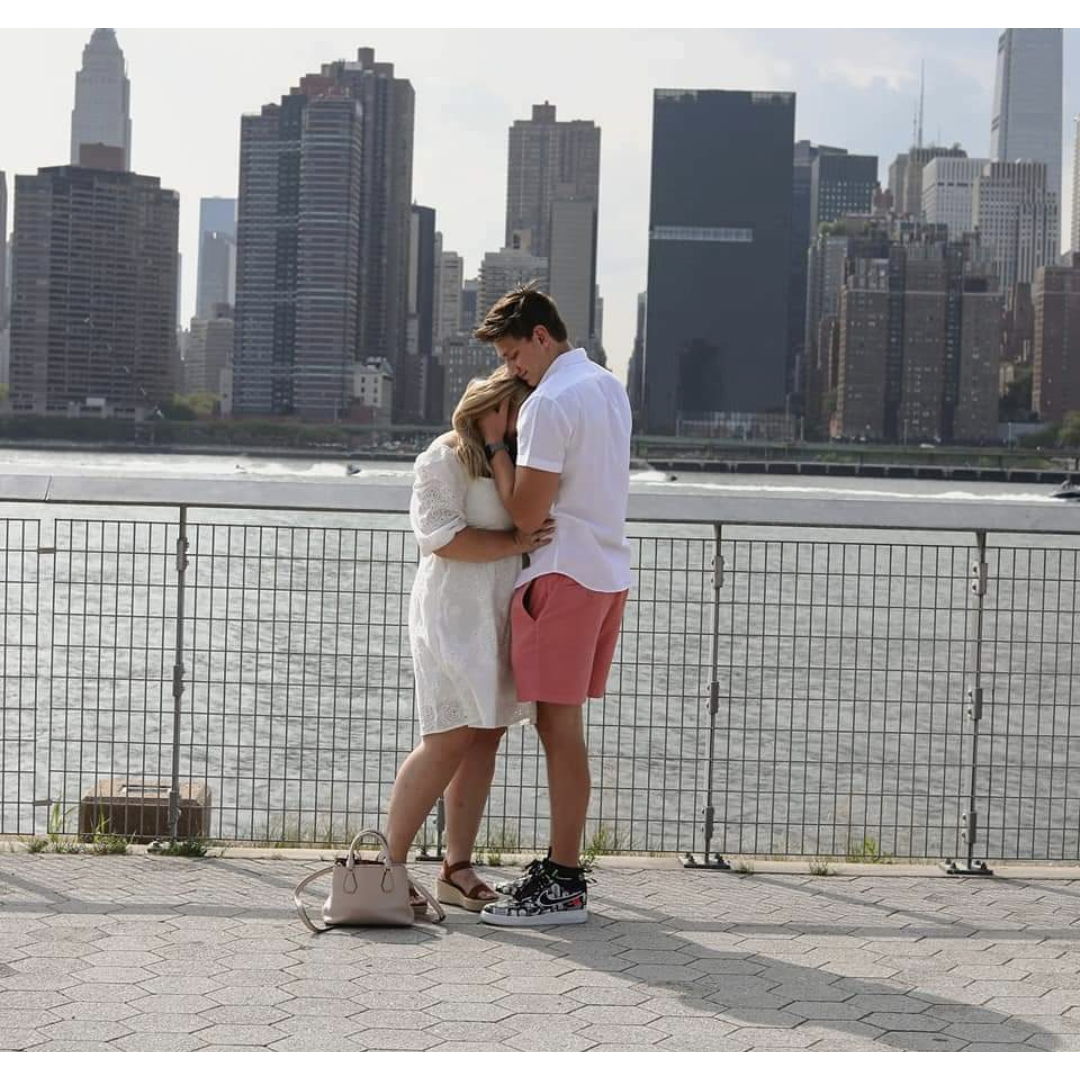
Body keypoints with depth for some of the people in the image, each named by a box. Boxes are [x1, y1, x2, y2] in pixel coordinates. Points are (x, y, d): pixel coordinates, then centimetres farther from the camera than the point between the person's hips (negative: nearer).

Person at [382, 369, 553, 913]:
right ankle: (390, 863, -3)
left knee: (485, 739, 5)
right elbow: (441, 536, -18)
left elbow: (533, 526, 31)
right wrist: (514, 543, -20)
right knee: (449, 742, -11)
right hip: (455, 616, -8)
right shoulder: (445, 458, -7)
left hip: (501, 617, 8)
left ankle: (456, 869, 9)